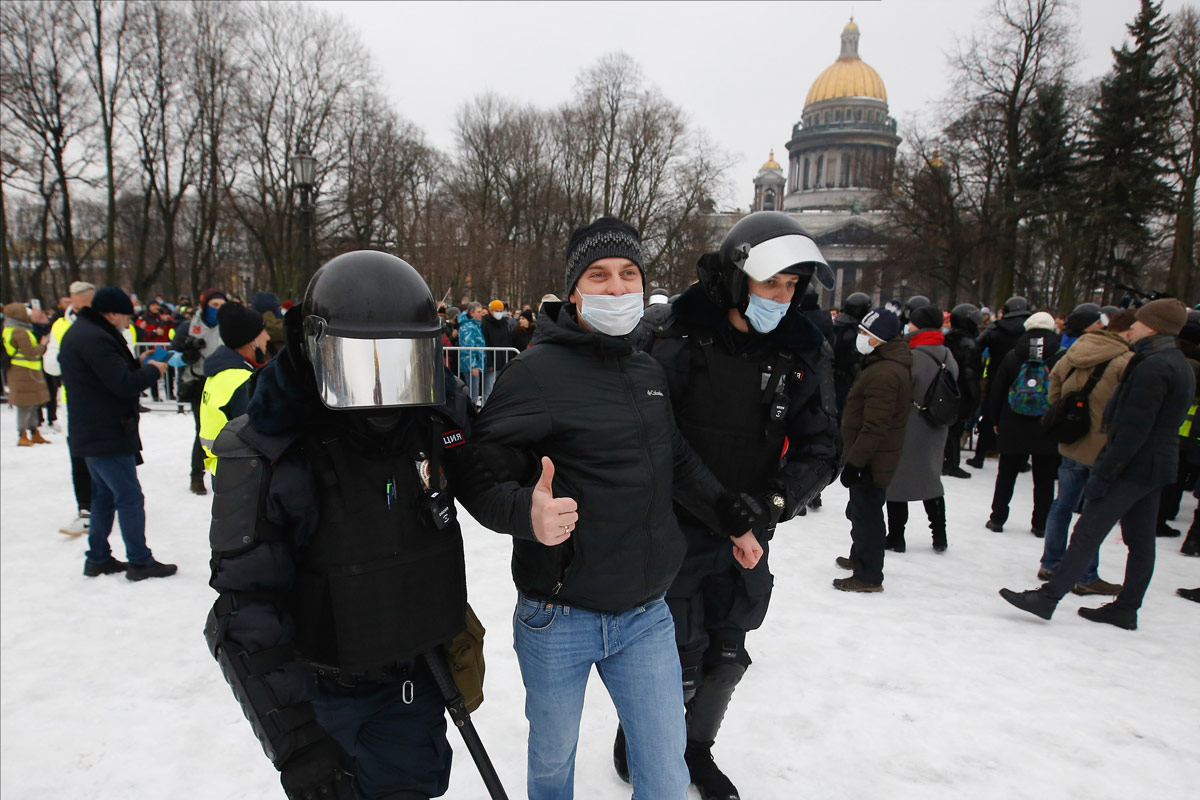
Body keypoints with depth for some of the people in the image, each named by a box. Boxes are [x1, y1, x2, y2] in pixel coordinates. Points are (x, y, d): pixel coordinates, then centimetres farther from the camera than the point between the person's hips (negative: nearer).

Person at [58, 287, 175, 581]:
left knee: (104, 494, 19)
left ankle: (97, 558, 27)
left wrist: (140, 367, 4)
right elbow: (124, 384, -23)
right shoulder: (96, 338, -22)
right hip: (107, 434, -11)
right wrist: (153, 370, -9)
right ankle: (140, 562, 4)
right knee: (130, 497, -3)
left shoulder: (78, 333, 13)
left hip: (90, 432, 11)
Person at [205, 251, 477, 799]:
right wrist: (295, 741, -21)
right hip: (320, 691, -4)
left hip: (414, 683, 4)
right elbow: (247, 614, -19)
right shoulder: (266, 459, -23)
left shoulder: (437, 424, -11)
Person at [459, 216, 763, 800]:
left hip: (646, 616, 4)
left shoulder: (650, 373, 5)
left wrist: (730, 519, 24)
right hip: (558, 621, -4)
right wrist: (525, 511, -36)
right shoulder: (537, 371, -15)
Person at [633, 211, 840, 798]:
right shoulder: (682, 344, -14)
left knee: (726, 656, 17)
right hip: (677, 531, -4)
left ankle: (697, 749, 45)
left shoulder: (803, 354, 0)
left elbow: (819, 446, 0)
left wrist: (775, 498, -16)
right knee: (681, 664, 1)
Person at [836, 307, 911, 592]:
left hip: (872, 461, -11)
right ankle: (860, 557, 40)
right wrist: (853, 456, 22)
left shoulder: (884, 373, -25)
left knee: (866, 515, 0)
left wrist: (854, 462, -22)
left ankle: (868, 576, 12)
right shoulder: (885, 363, 10)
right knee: (860, 511, 23)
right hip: (874, 458, 11)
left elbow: (874, 428, -27)